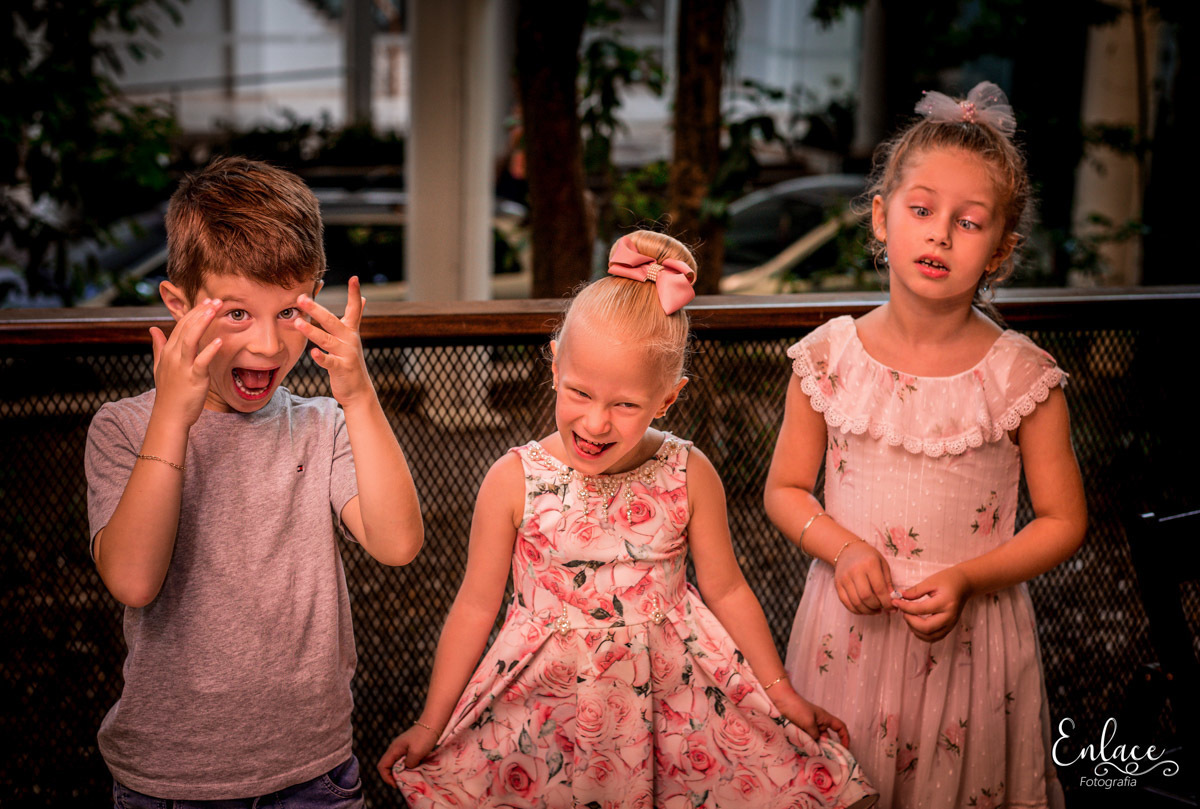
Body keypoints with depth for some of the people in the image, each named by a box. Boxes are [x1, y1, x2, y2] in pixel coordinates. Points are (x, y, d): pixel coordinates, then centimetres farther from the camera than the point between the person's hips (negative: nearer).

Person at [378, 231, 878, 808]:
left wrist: (783, 693, 8)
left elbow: (726, 590, 4)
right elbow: (476, 606, -3)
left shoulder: (689, 475, -8)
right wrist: (430, 726, 1)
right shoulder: (514, 481, -11)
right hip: (546, 707, -1)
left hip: (670, 691, 2)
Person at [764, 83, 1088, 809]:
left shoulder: (1023, 377, -10)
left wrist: (964, 578, -17)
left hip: (971, 637, -1)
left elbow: (1064, 522, -4)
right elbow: (785, 489, 4)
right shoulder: (830, 358, -5)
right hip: (849, 630, 2)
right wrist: (843, 549, -15)